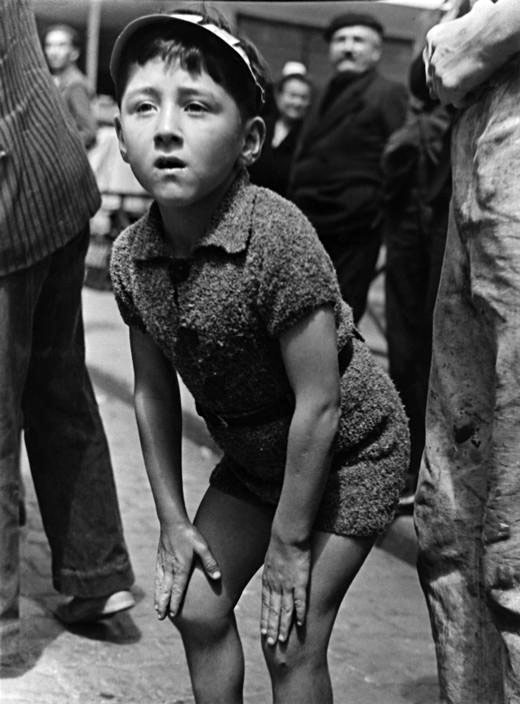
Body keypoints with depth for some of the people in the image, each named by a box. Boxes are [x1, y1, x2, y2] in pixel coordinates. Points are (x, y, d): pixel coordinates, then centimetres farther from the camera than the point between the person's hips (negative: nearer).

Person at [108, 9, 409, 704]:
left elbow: (319, 404, -27)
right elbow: (154, 392, -1)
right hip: (254, 452, 6)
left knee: (292, 640, -4)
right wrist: (173, 519, 1)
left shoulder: (278, 237, -33)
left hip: (348, 447, -6)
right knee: (197, 607, 8)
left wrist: (289, 541, -19)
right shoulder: (130, 255, -13)